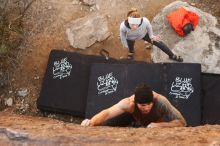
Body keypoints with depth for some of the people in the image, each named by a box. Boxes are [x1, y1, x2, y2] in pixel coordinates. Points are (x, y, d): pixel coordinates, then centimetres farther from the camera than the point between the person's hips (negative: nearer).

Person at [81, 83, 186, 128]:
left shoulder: (160, 101, -39)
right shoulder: (129, 103, -34)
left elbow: (182, 122, -33)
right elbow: (107, 113, -40)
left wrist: (159, 125, -46)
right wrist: (91, 122, -59)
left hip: (162, 128, -2)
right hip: (140, 128, 3)